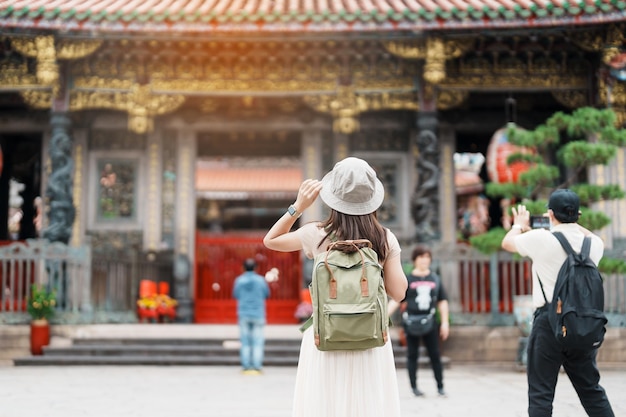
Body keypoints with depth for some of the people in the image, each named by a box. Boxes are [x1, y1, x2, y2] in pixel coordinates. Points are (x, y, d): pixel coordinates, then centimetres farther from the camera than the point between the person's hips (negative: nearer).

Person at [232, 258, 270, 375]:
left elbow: (235, 295, 10)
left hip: (243, 314, 1)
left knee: (245, 342, 5)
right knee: (258, 342, 0)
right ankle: (256, 367, -6)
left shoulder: (239, 280, -2)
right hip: (258, 314, -1)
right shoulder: (261, 280, -4)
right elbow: (267, 295, 7)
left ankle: (246, 367, 1)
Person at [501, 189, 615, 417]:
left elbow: (506, 242, 10)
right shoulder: (593, 244, 4)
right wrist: (573, 224, 37)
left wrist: (519, 224, 29)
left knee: (541, 393, 0)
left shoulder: (541, 238, -10)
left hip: (549, 320, -5)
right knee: (591, 389, 16)